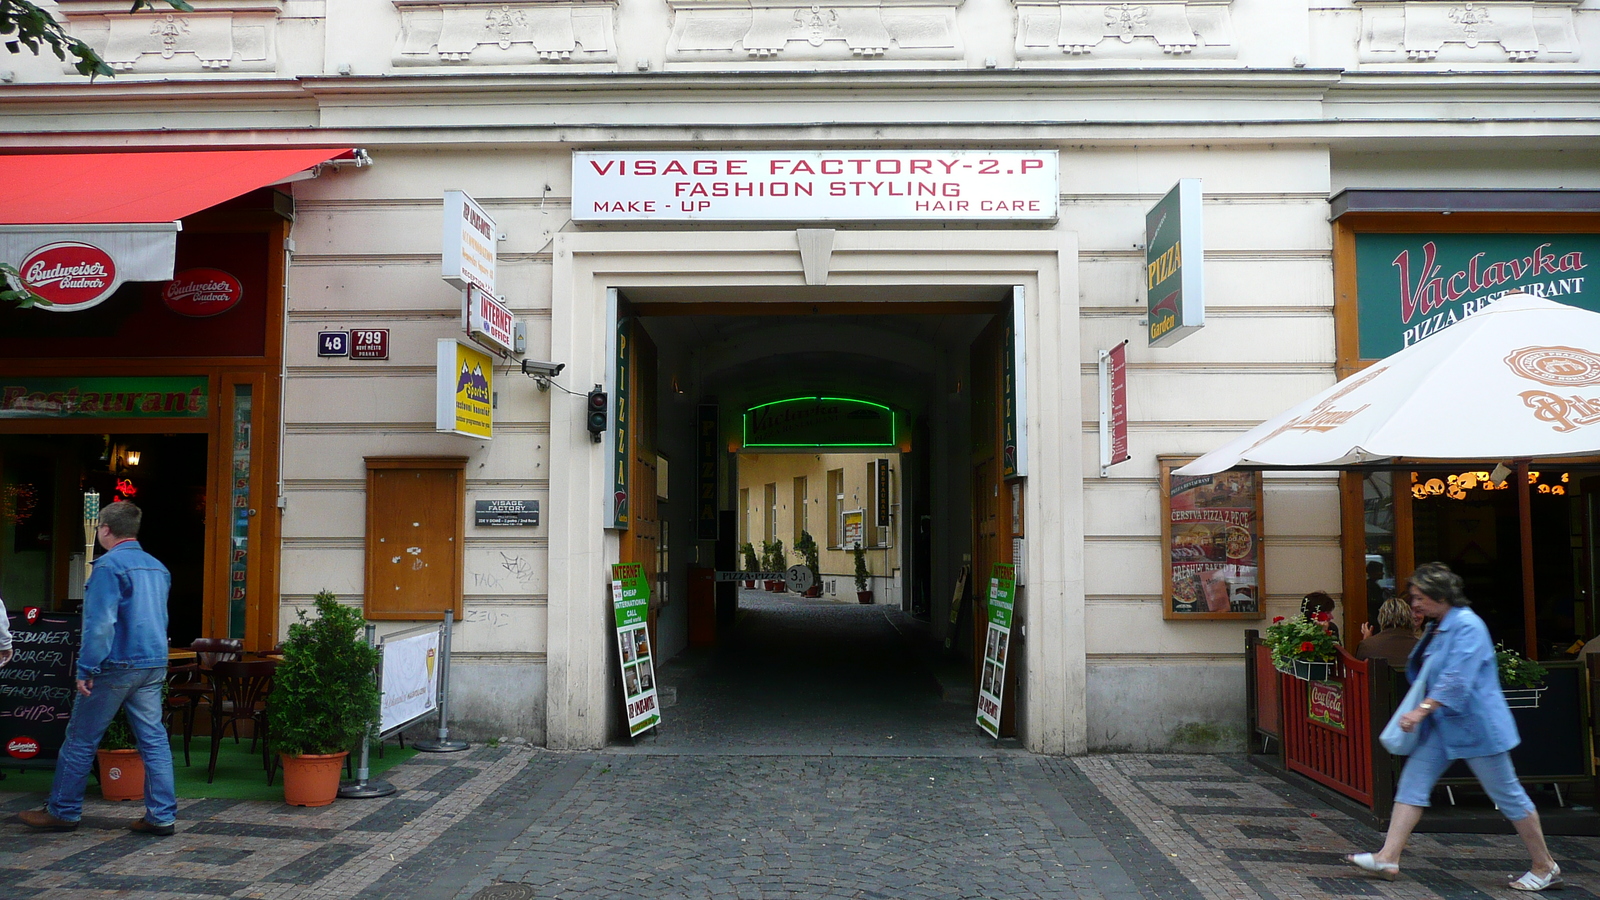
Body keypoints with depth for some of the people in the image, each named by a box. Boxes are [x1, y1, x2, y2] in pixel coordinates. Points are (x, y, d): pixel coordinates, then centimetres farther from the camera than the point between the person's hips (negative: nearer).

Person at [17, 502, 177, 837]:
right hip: (154, 666, 7)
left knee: (80, 740, 8)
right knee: (154, 739, 6)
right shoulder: (158, 567, 13)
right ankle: (161, 815, 5)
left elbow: (101, 622, -18)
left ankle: (63, 812, 19)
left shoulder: (109, 564, -11)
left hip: (117, 665, -7)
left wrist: (86, 669, -14)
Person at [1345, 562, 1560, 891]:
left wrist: (1422, 710, -26)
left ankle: (1545, 868, 21)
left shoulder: (1468, 625, -18)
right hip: (1442, 725, 9)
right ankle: (1388, 858, 0)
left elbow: (1457, 679, -25)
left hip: (1475, 725, -9)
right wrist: (1423, 713, 15)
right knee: (1411, 783, 1)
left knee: (1507, 794, 4)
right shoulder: (1435, 627, 11)